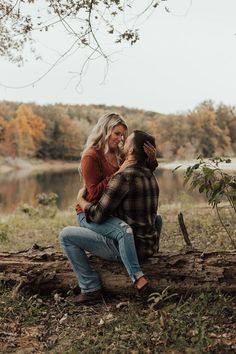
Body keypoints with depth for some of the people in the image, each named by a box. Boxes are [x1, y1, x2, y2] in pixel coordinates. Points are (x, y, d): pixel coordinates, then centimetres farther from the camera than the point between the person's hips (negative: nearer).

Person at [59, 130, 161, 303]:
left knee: (66, 235, -2)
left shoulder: (123, 178, -20)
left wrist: (81, 200, 3)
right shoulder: (149, 175, 7)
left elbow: (97, 216, -19)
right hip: (150, 246, 8)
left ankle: (90, 288, 0)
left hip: (129, 248, -8)